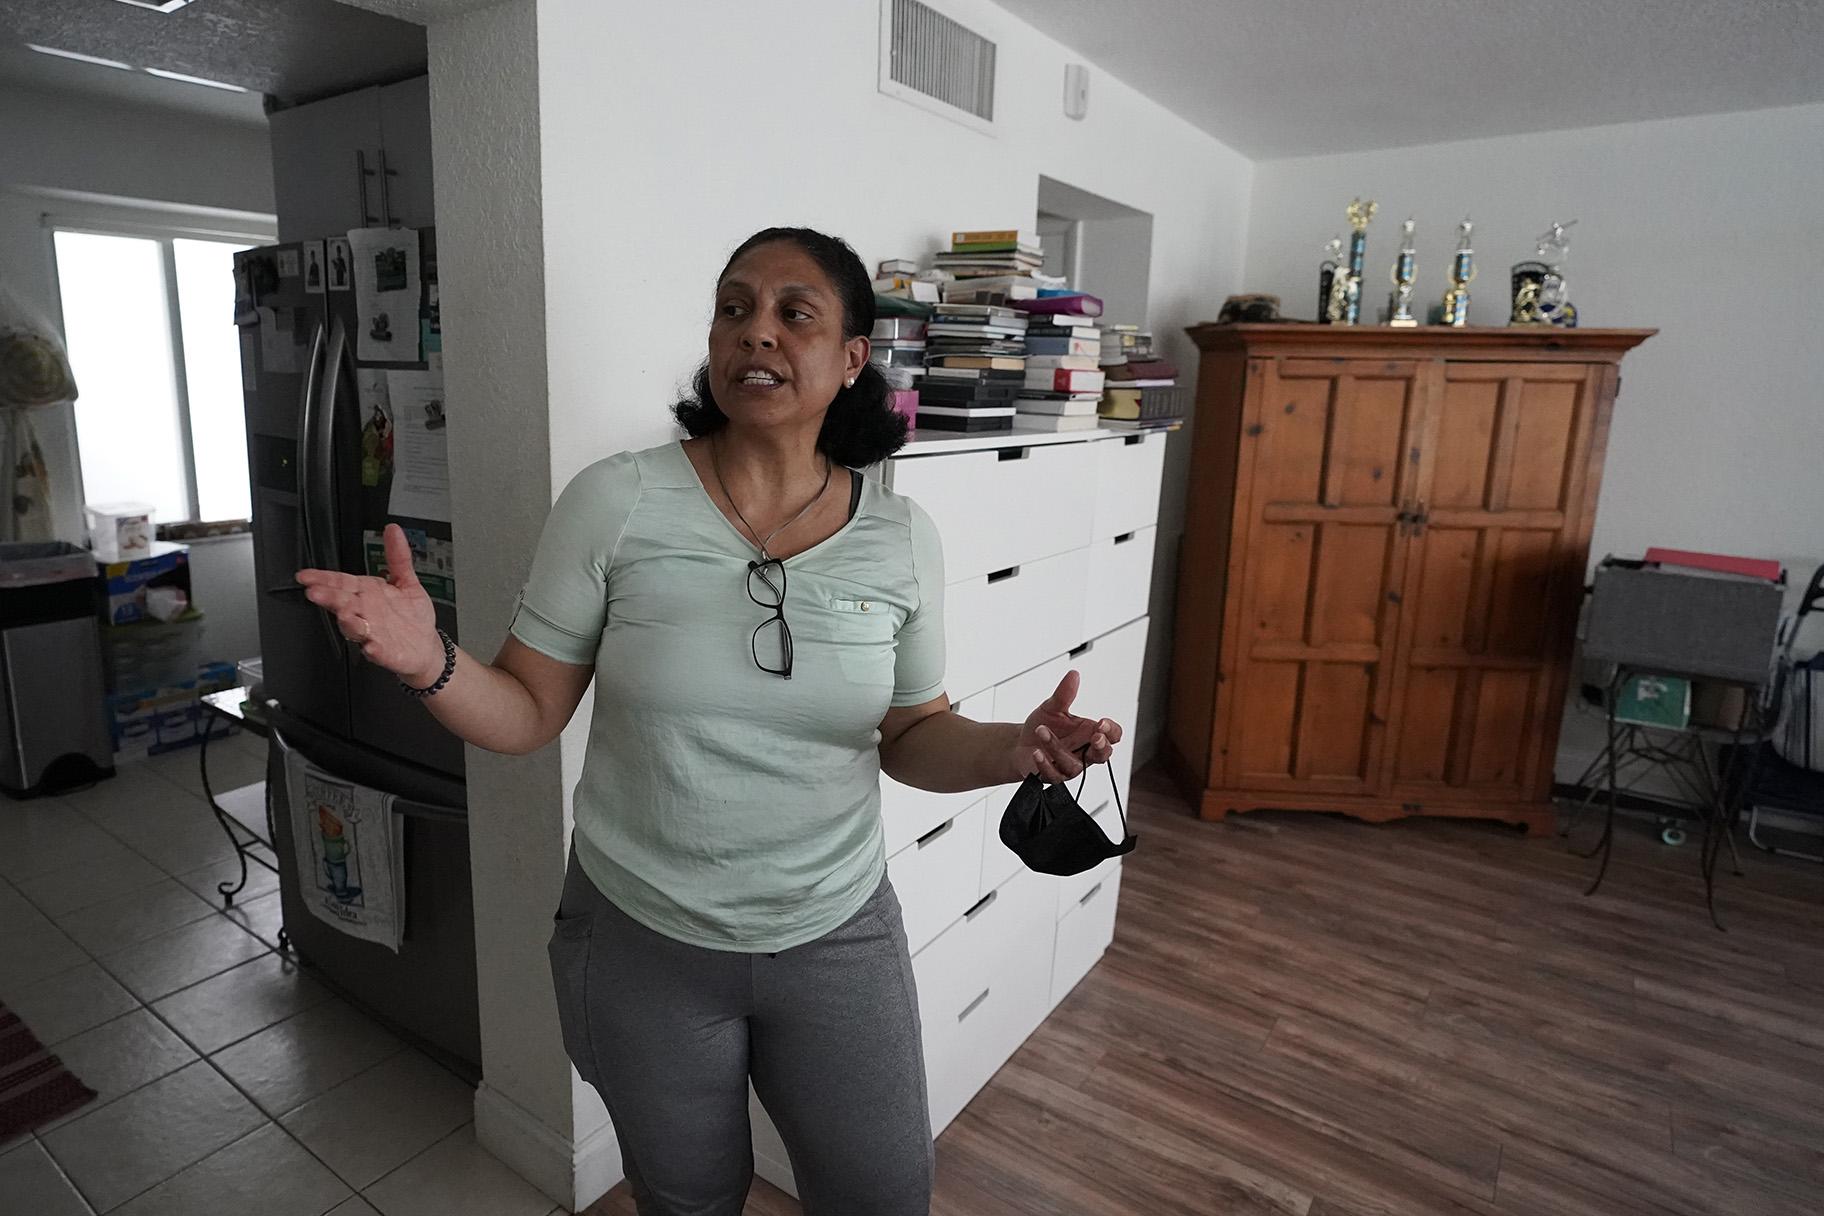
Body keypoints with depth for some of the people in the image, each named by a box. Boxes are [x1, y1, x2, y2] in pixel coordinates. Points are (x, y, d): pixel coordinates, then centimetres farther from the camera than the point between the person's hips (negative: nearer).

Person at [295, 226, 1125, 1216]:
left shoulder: (901, 538, -7)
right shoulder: (614, 502, -13)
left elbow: (910, 736, 2)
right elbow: (528, 714, -7)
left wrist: (1014, 748, -16)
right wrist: (431, 664, -26)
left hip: (838, 933, 2)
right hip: (641, 940, -1)